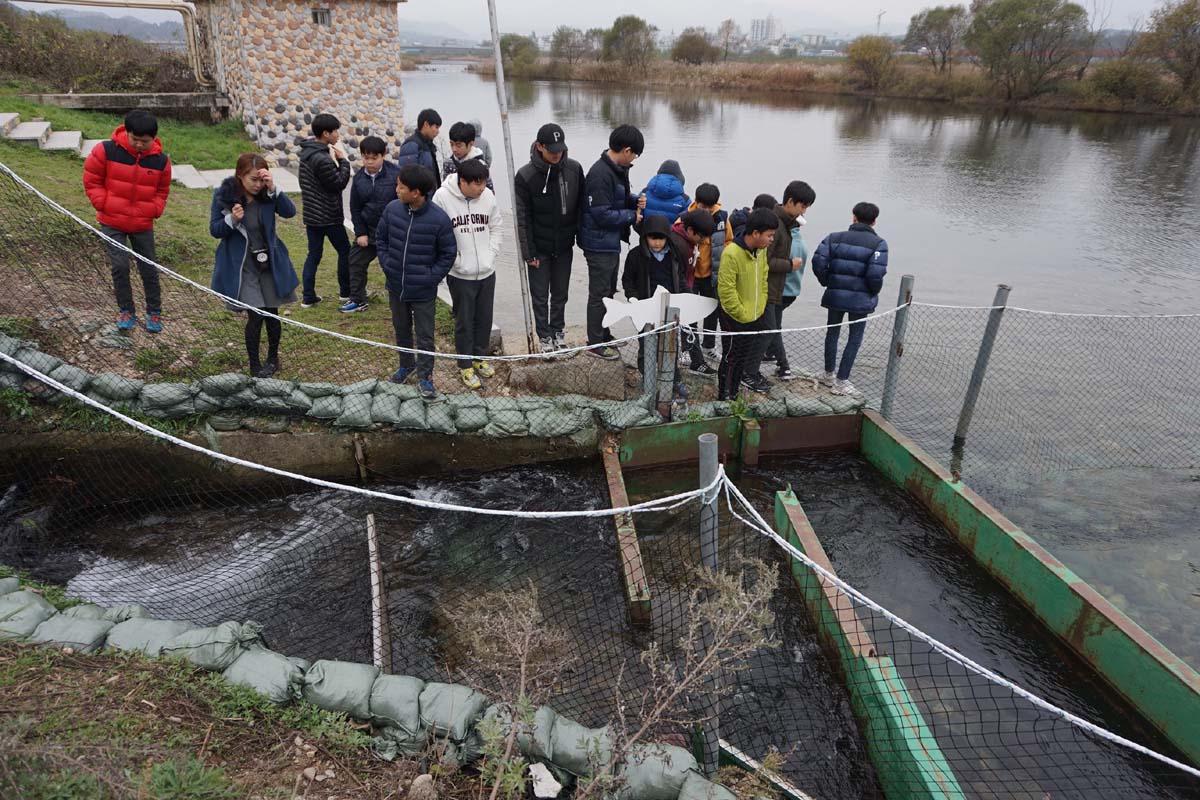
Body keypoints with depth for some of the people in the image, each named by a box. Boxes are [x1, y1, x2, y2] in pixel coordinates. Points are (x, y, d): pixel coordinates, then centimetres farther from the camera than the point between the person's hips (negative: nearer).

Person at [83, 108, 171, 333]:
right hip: (112, 222, -1)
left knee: (149, 268, 8)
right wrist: (103, 204, -7)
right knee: (119, 266, -5)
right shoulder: (106, 150, -11)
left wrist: (154, 210, -3)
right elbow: (92, 180, 0)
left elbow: (162, 191, 10)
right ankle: (126, 310, 11)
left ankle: (154, 312, 23)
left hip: (143, 224, 1)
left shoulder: (161, 161, -5)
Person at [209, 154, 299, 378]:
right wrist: (232, 219, -24)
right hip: (242, 267, -2)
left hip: (270, 264, 2)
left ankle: (273, 358, 32)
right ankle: (255, 365, 12)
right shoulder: (224, 195, -10)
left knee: (272, 313, 9)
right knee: (255, 315, -7)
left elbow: (290, 212, -16)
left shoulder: (266, 193, -5)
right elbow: (214, 230, -5)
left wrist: (273, 189, -28)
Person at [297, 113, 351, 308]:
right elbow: (340, 184, -16)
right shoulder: (322, 159, -24)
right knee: (345, 251, 10)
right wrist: (343, 160, -8)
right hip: (329, 217, -8)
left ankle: (308, 297, 12)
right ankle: (345, 292, 20)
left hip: (311, 215, 8)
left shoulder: (307, 151, 6)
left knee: (313, 254, 11)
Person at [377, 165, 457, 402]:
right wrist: (386, 264, 1)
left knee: (425, 336, 7)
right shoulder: (392, 209, -7)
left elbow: (448, 254, -7)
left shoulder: (439, 219, -19)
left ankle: (425, 376, 22)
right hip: (396, 286, 5)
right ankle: (406, 365, 43)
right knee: (401, 329, 22)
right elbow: (381, 238, 9)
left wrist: (432, 277, -12)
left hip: (423, 292, -4)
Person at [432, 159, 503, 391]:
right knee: (464, 321, 7)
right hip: (460, 274, -4)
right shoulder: (442, 197, -14)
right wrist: (455, 260, -13)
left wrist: (491, 254, 0)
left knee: (484, 319, 16)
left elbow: (497, 228, 10)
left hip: (487, 272, 4)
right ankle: (466, 365, 24)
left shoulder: (488, 195, -2)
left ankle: (479, 357, 36)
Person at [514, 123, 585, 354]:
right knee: (540, 296, 7)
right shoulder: (525, 176, -14)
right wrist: (529, 253, -11)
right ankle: (545, 336, 22)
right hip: (540, 248, -3)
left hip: (564, 246, 3)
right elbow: (523, 218, -11)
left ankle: (558, 331, 31)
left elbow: (581, 206, 5)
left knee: (560, 293, 15)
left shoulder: (574, 169, -6)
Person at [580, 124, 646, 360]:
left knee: (609, 291, 20)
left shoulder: (618, 169, 6)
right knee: (600, 293, 1)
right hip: (599, 243, -10)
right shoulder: (600, 174, -24)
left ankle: (604, 335, 35)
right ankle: (595, 344, 13)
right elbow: (602, 214, -25)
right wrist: (632, 216, -14)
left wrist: (635, 200, -1)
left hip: (612, 241, 10)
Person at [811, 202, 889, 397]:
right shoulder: (878, 244, -9)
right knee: (855, 339, 7)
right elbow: (876, 274, -18)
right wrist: (874, 292, 1)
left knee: (832, 333, 18)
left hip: (835, 295, 3)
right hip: (861, 299, -3)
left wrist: (828, 282, 6)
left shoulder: (835, 237, 1)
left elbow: (818, 262, -9)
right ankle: (841, 381, 7)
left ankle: (828, 374, 29)